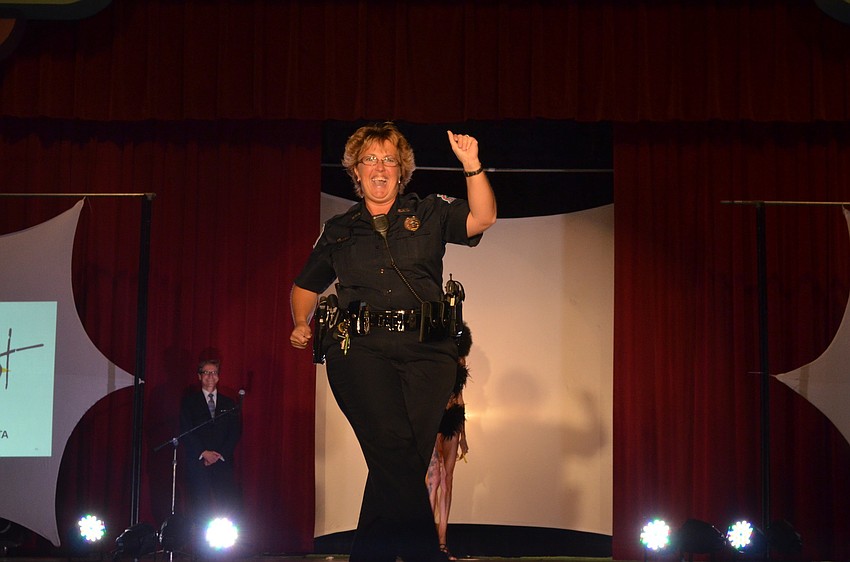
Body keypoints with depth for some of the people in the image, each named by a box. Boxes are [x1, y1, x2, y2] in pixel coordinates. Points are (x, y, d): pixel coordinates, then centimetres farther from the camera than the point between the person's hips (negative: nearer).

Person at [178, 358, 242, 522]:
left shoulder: (229, 403, 16)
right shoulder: (189, 401, 9)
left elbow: (236, 432, 8)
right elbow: (185, 432, 1)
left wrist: (221, 454, -6)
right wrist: (203, 453, -10)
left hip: (223, 462, 2)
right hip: (197, 463, -2)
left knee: (230, 506, -9)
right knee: (200, 508, -7)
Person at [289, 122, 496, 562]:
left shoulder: (429, 213, 19)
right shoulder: (338, 229, 23)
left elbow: (482, 219, 2)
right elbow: (306, 285, 33)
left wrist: (472, 165, -9)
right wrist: (301, 324, 14)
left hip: (425, 349, 0)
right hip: (360, 348, 0)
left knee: (398, 459, -13)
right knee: (394, 449, -23)